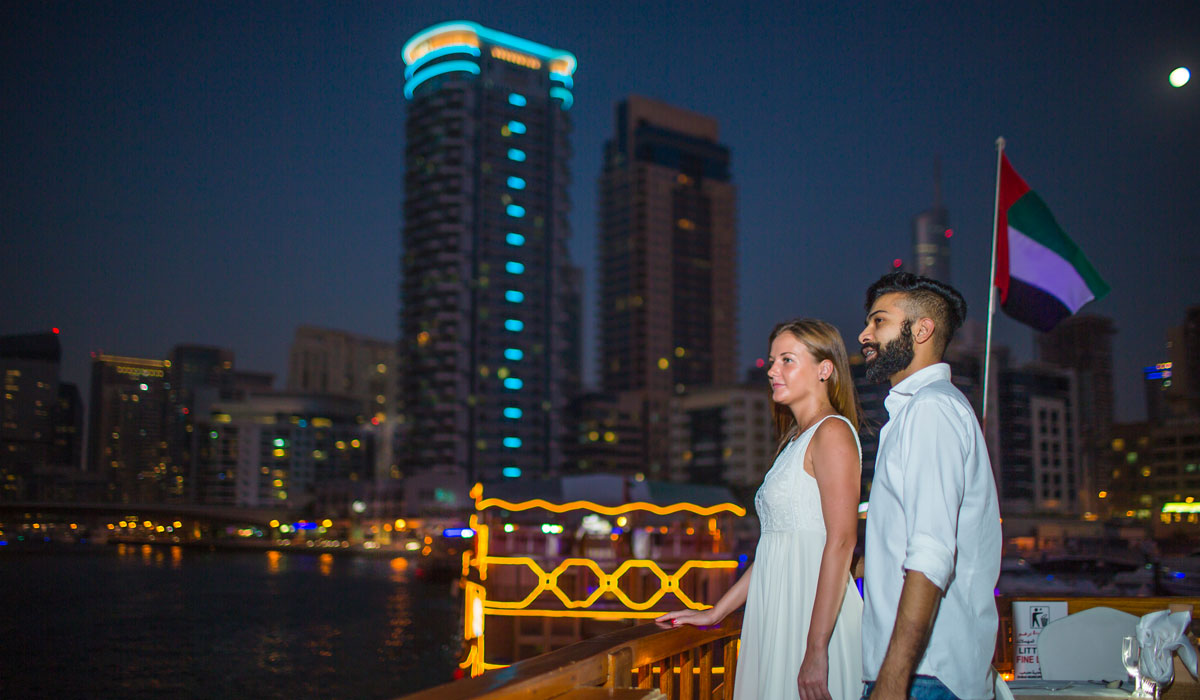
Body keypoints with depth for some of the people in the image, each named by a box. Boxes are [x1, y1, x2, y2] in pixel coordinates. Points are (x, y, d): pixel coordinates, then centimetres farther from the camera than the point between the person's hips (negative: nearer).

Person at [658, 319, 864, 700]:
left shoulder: (832, 431, -9)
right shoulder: (794, 439, 18)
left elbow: (841, 542, -18)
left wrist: (816, 650, -23)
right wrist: (714, 614, 17)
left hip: (814, 608, -8)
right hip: (778, 610, 8)